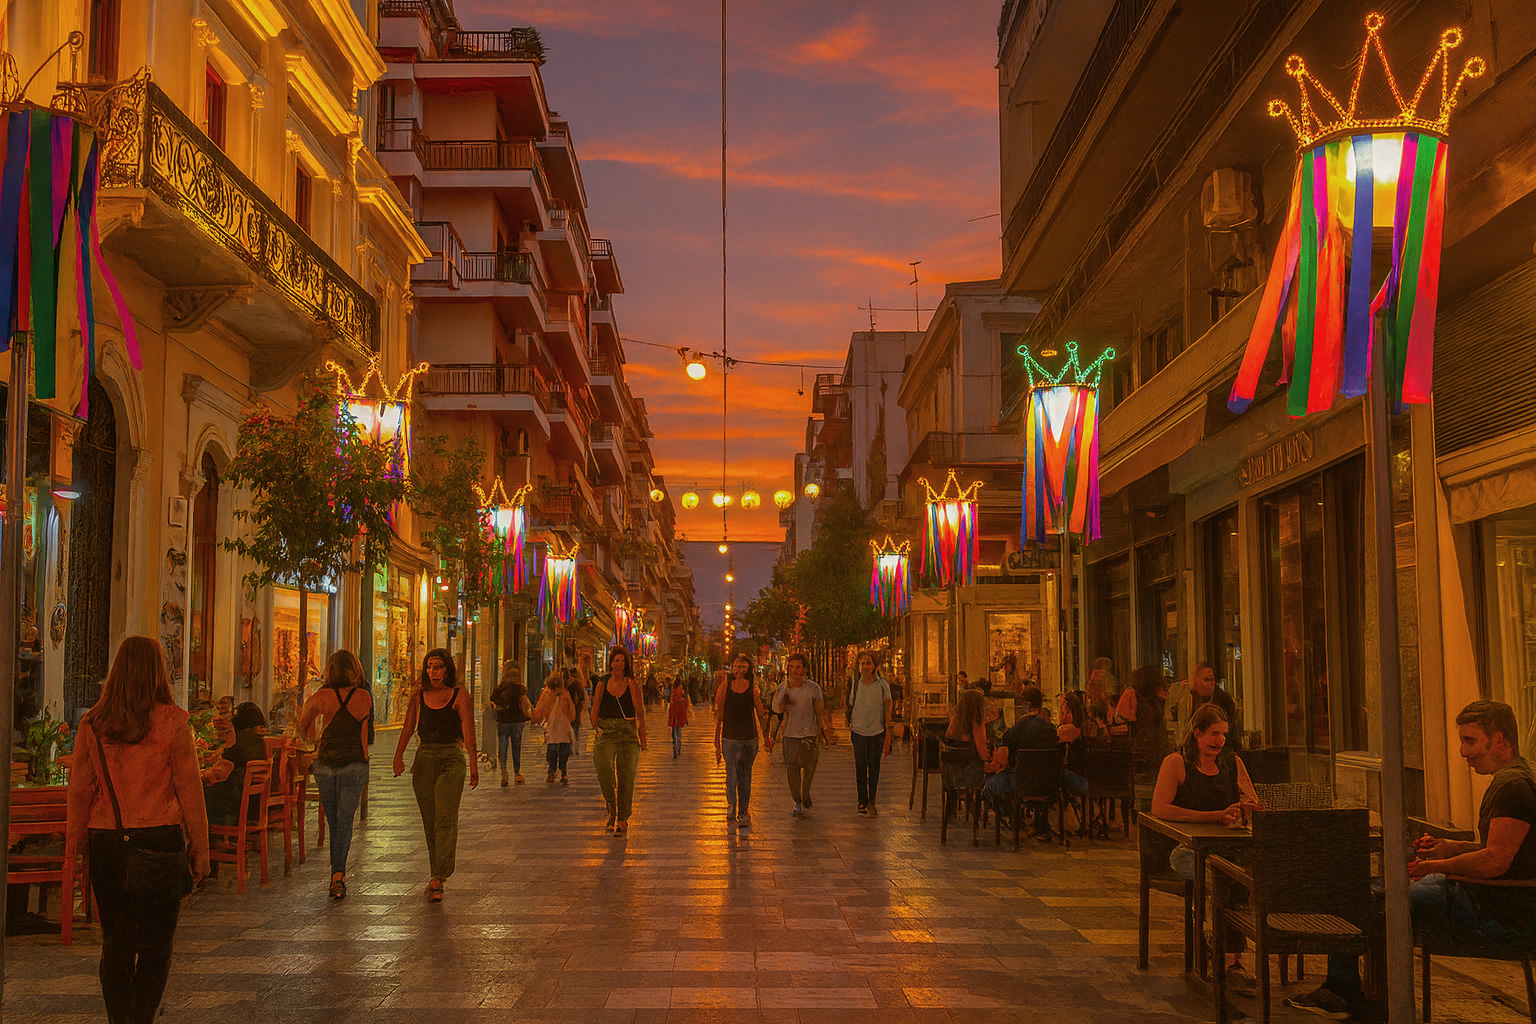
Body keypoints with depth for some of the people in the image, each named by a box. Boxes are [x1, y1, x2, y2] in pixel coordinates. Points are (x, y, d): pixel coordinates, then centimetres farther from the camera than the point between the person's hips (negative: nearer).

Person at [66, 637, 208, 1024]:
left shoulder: (92, 724, 1)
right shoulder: (171, 721, -7)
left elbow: (79, 792, 4)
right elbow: (189, 788, -5)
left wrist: (77, 848, 13)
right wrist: (200, 848, 1)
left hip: (106, 843, 3)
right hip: (160, 837, -2)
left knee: (115, 941, 11)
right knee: (157, 940, 8)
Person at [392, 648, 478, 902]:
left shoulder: (459, 696, -1)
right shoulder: (419, 694, 10)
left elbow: (468, 731, -6)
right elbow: (409, 726, 8)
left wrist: (473, 764, -14)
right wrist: (399, 755, -4)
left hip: (451, 759, -4)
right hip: (424, 758, 4)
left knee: (446, 817, -15)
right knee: (429, 821, 8)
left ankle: (438, 877, -21)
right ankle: (438, 876, 19)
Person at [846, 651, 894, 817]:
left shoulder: (882, 684, -5)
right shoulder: (855, 684, 0)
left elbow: (887, 710, -1)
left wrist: (888, 735, -3)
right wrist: (850, 725, 10)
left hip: (877, 732, -1)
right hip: (858, 731, 1)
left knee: (874, 768, 4)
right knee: (860, 767, 5)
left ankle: (871, 802, 15)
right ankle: (862, 801, 17)